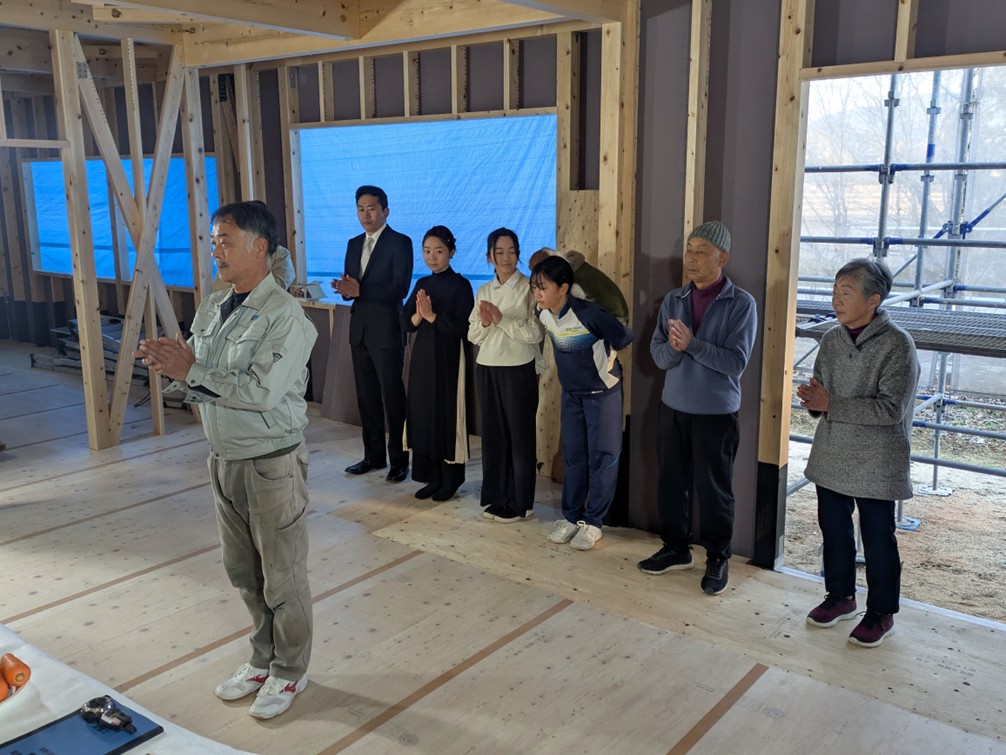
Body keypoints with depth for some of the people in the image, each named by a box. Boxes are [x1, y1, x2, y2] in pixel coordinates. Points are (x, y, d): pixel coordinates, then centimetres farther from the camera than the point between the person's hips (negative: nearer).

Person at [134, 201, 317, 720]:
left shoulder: (285, 316, -19)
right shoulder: (211, 308, 6)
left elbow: (260, 391, -27)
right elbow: (197, 378, 8)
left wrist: (189, 371, -21)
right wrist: (171, 363, -13)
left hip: (272, 464, -8)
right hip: (224, 458, 8)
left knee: (282, 578, 9)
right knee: (243, 572, 21)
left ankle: (289, 672, 29)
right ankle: (263, 658, 41)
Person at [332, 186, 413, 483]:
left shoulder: (400, 243, -7)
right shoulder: (354, 244, 14)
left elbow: (400, 288, -16)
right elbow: (350, 286, 14)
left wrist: (360, 290, -23)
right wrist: (345, 289, -10)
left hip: (386, 330, -7)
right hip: (359, 328, 7)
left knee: (393, 396, -1)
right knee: (366, 395, 13)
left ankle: (399, 460, 9)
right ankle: (374, 455, 24)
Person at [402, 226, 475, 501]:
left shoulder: (460, 285, -7)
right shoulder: (422, 284, 10)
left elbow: (462, 327, -15)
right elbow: (406, 323, 6)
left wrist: (432, 316, -19)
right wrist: (418, 315, -13)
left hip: (448, 360, -6)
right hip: (422, 357, 6)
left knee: (447, 416, 0)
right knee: (422, 415, 7)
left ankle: (450, 480, 12)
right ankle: (431, 477, 19)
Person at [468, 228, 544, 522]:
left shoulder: (529, 288, -6)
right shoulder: (483, 291, 10)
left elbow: (536, 333, -15)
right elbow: (473, 336, 8)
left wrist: (502, 319, -19)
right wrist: (484, 323, -12)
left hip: (519, 370, -5)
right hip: (487, 369, 5)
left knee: (519, 435, 3)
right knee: (492, 433, 9)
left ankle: (519, 503, 12)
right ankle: (495, 497, 21)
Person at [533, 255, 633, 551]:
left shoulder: (588, 313, -28)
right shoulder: (543, 314, -8)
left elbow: (624, 337, -20)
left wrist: (605, 360, -6)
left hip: (602, 391, -6)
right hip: (570, 392, 6)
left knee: (602, 457, 2)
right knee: (573, 456, 11)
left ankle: (592, 522, 11)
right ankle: (571, 516, 20)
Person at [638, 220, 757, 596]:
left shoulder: (741, 304, -10)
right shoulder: (673, 300, 3)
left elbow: (736, 362, -17)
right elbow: (658, 355, -1)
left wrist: (692, 343, -25)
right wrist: (674, 347, -23)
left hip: (716, 413, -4)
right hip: (672, 407, 4)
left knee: (713, 490, 7)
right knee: (670, 482, 13)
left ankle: (718, 559, 24)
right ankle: (676, 548, 31)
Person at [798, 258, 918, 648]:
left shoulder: (897, 345, -16)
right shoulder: (831, 339, 3)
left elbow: (891, 409, -22)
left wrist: (831, 405, -24)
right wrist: (812, 400, -12)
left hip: (875, 462, -6)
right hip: (831, 456, 6)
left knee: (877, 538, 7)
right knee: (833, 528, 16)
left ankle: (881, 613, 25)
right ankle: (840, 596, 36)